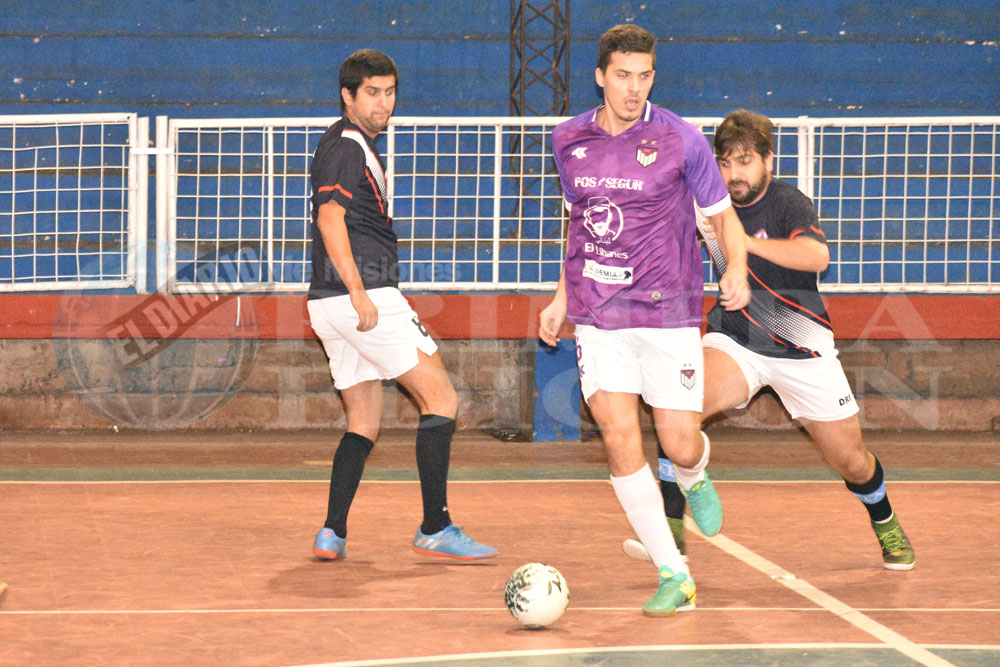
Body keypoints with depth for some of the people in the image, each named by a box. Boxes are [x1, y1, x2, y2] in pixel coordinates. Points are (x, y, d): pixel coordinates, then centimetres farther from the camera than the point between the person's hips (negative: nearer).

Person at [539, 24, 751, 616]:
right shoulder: (570, 141, 6)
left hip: (668, 311, -2)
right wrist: (561, 298, 20)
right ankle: (675, 577, -4)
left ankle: (696, 477, 37)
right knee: (619, 437, -11)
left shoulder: (681, 140, -6)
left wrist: (737, 270, -16)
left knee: (679, 444, -4)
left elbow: (724, 214, 3)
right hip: (597, 316, 2)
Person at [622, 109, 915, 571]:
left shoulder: (788, 205, -18)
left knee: (851, 461, 6)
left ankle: (885, 524, 39)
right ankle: (670, 532, -22)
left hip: (802, 350, -2)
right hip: (735, 343, 2)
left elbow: (817, 256, -40)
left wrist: (745, 241, -48)